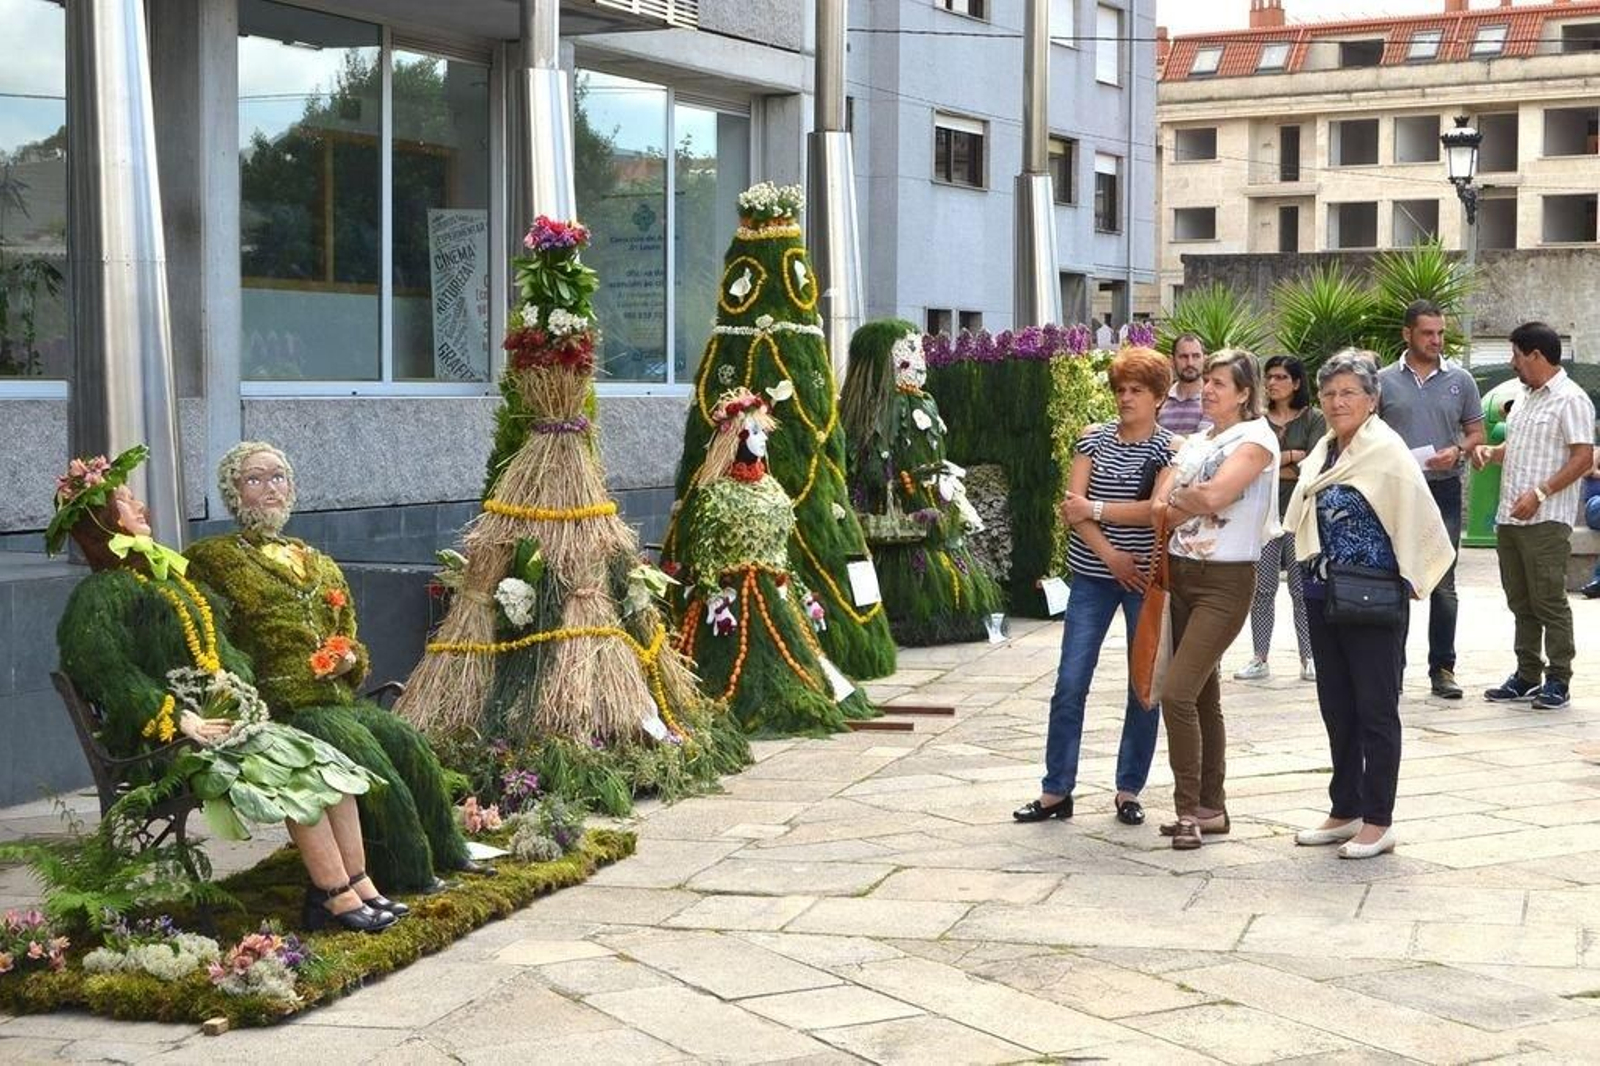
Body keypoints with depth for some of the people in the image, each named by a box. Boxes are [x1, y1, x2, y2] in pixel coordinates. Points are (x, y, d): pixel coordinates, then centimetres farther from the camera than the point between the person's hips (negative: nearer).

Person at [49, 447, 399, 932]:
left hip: (222, 716, 8)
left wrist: (242, 692, 8)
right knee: (296, 772, -24)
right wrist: (180, 719, -20)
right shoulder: (99, 596, -5)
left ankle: (360, 887, -14)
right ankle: (338, 898, -21)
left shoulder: (167, 574, 22)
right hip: (169, 739, -8)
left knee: (330, 764, -11)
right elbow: (108, 674, -17)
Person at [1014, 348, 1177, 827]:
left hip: (1147, 577, -2)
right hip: (1093, 574, 2)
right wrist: (1109, 554, -13)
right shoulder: (1094, 438, 6)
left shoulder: (1170, 448, -3)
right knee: (1070, 684, -1)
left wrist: (1095, 509, -13)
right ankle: (1056, 791, 6)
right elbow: (1073, 506, -3)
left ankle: (1129, 790, 16)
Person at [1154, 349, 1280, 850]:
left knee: (1176, 692, -16)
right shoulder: (1192, 443, 16)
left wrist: (1179, 498, -5)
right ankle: (1210, 809, 19)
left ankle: (1189, 810, -8)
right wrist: (1195, 502, -4)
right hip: (1182, 574, 7)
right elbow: (1159, 511, 11)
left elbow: (1214, 494, -20)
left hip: (1225, 581, -7)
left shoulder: (1256, 438, -6)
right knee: (1202, 696, 11)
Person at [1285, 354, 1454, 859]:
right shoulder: (1324, 451, 11)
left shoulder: (1386, 452, -13)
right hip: (1323, 595, 8)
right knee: (1336, 708, 13)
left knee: (1375, 710, 0)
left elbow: (1417, 520, -16)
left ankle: (1377, 822, 7)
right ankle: (1345, 812, 24)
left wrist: (1408, 579, -11)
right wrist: (1314, 569, 14)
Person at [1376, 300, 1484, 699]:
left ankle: (1442, 669, 8)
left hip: (1444, 490, 0)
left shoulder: (1460, 380, 6)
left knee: (1443, 584, 2)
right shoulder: (1384, 381, 4)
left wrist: (1458, 451, -10)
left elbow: (1477, 433, 10)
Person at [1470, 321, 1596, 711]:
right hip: (1509, 517, 9)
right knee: (1521, 602, 12)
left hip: (1546, 520, -9)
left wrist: (1539, 493, -20)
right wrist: (1489, 451, 8)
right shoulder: (1524, 398, 18)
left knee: (1549, 601, -4)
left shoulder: (1570, 399, -10)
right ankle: (1527, 675, 20)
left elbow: (1583, 458, -15)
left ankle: (1558, 681, 3)